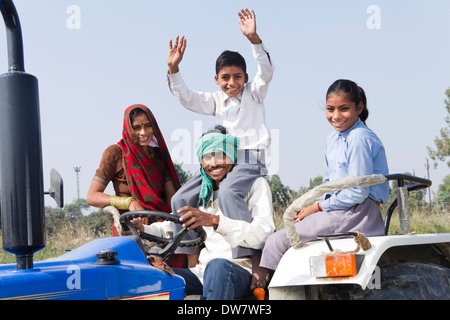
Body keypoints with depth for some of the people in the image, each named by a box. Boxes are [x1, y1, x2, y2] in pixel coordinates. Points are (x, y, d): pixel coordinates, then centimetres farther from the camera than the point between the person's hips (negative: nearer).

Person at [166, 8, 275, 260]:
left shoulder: (254, 93, 6)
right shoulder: (216, 100, 19)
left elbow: (266, 72, -11)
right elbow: (187, 99, 13)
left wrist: (254, 39, -27)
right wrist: (174, 70, -1)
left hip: (250, 159, -6)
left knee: (227, 191, -37)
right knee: (182, 199, -5)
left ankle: (249, 248, -37)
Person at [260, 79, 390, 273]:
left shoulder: (360, 138, -16)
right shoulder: (333, 139, 15)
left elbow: (358, 192, -20)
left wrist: (317, 207, -10)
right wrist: (310, 208, 4)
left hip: (357, 212, -10)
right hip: (341, 209, 10)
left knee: (278, 241, -12)